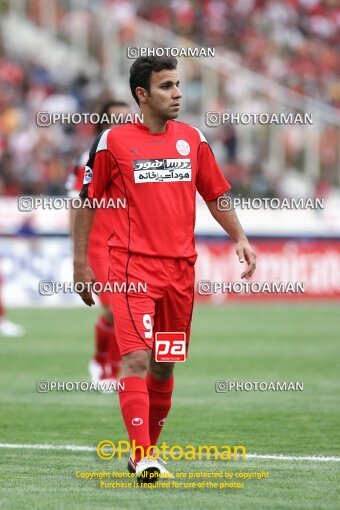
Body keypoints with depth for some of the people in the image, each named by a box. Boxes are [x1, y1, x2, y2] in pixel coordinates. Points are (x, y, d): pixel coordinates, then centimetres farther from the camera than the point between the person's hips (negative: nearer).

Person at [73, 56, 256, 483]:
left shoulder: (192, 139, 10)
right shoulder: (113, 141, -2)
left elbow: (215, 195, 19)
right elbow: (88, 202, 5)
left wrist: (239, 237, 5)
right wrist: (80, 263, 4)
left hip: (180, 268, 5)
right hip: (131, 266, -4)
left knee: (164, 365, 10)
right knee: (137, 358, -17)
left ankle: (145, 448, 24)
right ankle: (143, 459, -20)